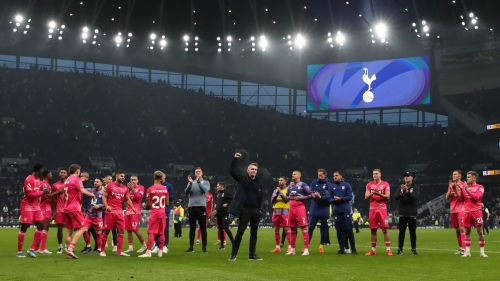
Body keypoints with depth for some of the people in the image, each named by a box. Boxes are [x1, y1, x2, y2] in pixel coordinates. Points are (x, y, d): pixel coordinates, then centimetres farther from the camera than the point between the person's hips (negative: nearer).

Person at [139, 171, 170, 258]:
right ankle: (160, 251, 13)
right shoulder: (165, 189, 3)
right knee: (161, 233, 9)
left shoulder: (150, 189, -8)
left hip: (154, 212, -4)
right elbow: (167, 203, 8)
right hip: (162, 212, 4)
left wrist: (147, 207, 15)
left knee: (151, 232, -2)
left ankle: (148, 252, -7)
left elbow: (148, 204, -6)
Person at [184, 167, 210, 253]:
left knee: (203, 228, -1)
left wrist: (199, 181, -22)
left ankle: (204, 246, 5)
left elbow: (205, 189, -14)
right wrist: (190, 183, -17)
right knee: (192, 228, 6)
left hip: (201, 207, -2)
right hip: (191, 207, 2)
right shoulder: (191, 182, 12)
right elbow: (186, 192, -3)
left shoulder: (206, 182, 7)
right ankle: (191, 247, 9)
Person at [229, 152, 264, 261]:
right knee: (240, 232, -3)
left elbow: (260, 197, 12)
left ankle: (252, 255, 18)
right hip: (244, 210, -4)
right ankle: (233, 254, 5)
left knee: (254, 233, 9)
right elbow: (232, 171, -12)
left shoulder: (259, 182, 7)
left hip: (255, 211, 5)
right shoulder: (242, 178, -1)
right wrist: (235, 159, -22)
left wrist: (259, 209, 7)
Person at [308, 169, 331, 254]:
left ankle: (322, 245, 15)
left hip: (324, 210, -1)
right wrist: (313, 195, -18)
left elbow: (329, 197, -10)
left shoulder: (328, 184, -2)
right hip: (314, 209, 1)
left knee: (323, 228, 7)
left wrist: (320, 197, -24)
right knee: (310, 227, -2)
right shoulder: (314, 182, 7)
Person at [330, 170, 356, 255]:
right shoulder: (332, 187, 11)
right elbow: (330, 199, 8)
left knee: (349, 229, -4)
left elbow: (350, 197, -3)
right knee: (339, 231, 3)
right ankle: (342, 248, 9)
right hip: (337, 211, 3)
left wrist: (341, 199, -14)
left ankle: (353, 248, 3)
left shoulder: (346, 185, 4)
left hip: (346, 210, -2)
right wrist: (334, 200, -13)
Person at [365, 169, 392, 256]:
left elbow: (387, 196, -5)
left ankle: (388, 249, -4)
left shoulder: (385, 184, 3)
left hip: (382, 208, -3)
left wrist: (379, 194, -20)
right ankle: (373, 250, 12)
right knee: (373, 229, 5)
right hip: (372, 209, 3)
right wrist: (372, 193, -15)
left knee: (385, 229, -7)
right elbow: (366, 197, 4)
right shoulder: (369, 185, 11)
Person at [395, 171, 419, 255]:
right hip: (402, 213, 2)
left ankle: (413, 249, 9)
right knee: (401, 232, 2)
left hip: (412, 214, -1)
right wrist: (401, 192, -22)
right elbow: (396, 197, -4)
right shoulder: (401, 187, 8)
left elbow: (415, 196, -16)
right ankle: (400, 249, 7)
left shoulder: (415, 187, 2)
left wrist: (407, 191, -29)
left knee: (413, 232, 2)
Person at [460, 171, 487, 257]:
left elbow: (477, 197, -15)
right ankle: (467, 252, 8)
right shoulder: (465, 187, 14)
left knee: (480, 232, -2)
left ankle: (482, 252, 2)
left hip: (476, 211, -4)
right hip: (466, 212, 4)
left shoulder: (480, 187, 0)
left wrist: (467, 190, -18)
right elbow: (462, 198, 8)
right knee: (467, 232, 4)